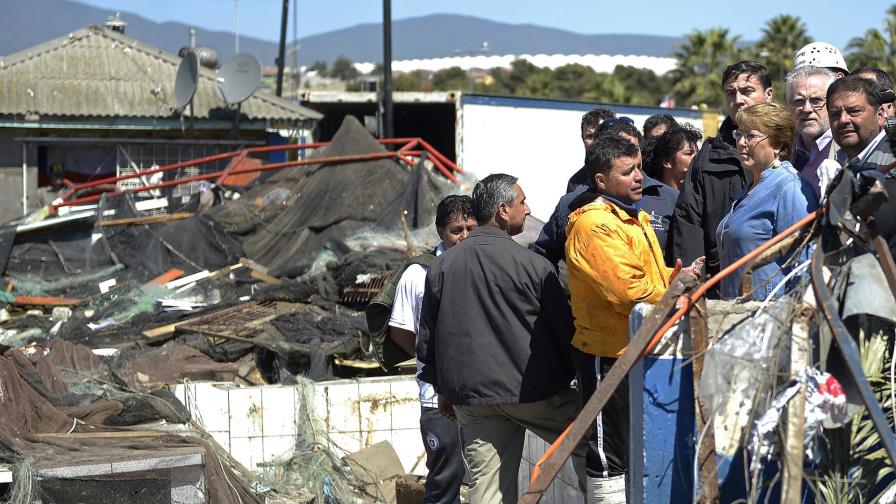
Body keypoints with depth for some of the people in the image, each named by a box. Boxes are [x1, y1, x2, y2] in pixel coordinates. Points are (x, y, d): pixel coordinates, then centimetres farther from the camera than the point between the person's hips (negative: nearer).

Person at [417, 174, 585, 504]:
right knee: (585, 444, 12)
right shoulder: (532, 265, -9)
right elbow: (564, 326, -2)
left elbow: (427, 338, 11)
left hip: (470, 397, 5)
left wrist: (443, 388, 21)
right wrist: (573, 374, 12)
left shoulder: (441, 266, 5)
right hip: (535, 390, -4)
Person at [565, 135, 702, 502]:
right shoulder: (594, 225, -18)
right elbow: (629, 291, -25)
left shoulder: (635, 218, 15)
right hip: (610, 357, -10)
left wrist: (674, 277, 4)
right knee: (611, 458, -3)